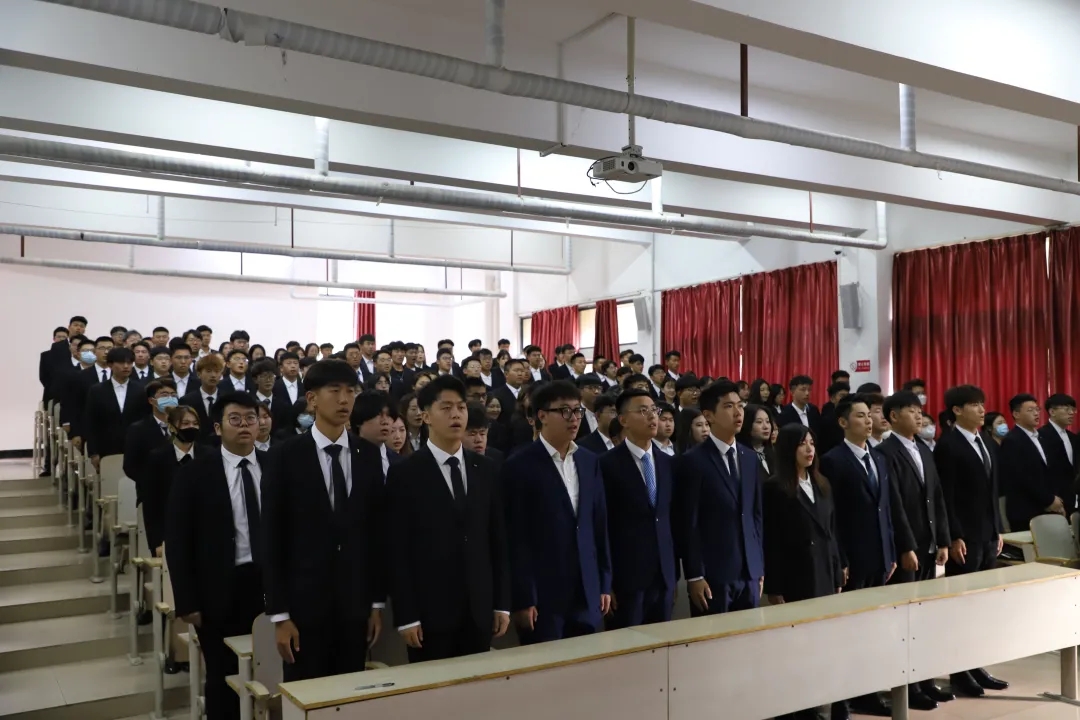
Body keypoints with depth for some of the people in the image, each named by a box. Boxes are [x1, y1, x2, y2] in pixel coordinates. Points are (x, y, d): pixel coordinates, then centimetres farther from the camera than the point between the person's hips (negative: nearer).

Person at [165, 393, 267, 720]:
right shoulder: (194, 473, -2)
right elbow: (177, 540, -2)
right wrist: (186, 601, -7)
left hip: (268, 585, 1)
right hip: (220, 590, -1)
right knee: (223, 677, 9)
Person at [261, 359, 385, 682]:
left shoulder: (368, 455, 4)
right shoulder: (286, 456, -6)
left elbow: (377, 529, 6)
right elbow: (271, 538, -6)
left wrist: (378, 602, 5)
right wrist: (279, 614, -9)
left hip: (356, 602, 3)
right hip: (304, 602, -3)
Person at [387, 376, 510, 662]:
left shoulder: (485, 469, 7)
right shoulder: (405, 473, -6)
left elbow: (498, 538, 9)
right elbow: (398, 551, -7)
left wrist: (502, 603, 6)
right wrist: (406, 616, -10)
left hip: (479, 609, 4)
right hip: (429, 610, -3)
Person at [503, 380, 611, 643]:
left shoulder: (589, 461, 10)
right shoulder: (520, 465, -8)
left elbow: (599, 525, 12)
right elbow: (516, 536, -10)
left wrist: (604, 584, 10)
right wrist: (523, 598, -12)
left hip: (586, 592, 5)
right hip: (542, 594, -5)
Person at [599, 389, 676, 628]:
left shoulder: (668, 464, 10)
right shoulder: (608, 464, -7)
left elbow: (672, 519, 13)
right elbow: (602, 526, -8)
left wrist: (674, 575, 11)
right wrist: (605, 583, -10)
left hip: (663, 577, 5)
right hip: (626, 577, -5)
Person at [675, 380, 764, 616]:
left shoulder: (750, 458, 12)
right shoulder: (693, 461, -8)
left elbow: (756, 514, 14)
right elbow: (688, 524, -10)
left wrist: (759, 567, 11)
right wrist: (695, 576, -12)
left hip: (749, 573, 6)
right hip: (712, 575, -5)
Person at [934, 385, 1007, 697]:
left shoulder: (987, 442, 13)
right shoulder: (948, 445, -11)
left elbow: (992, 491, 16)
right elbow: (946, 496, -14)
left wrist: (998, 529, 13)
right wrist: (954, 537, -17)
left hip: (988, 535, 7)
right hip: (964, 537, -7)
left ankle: (975, 666, 20)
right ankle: (958, 672, 10)